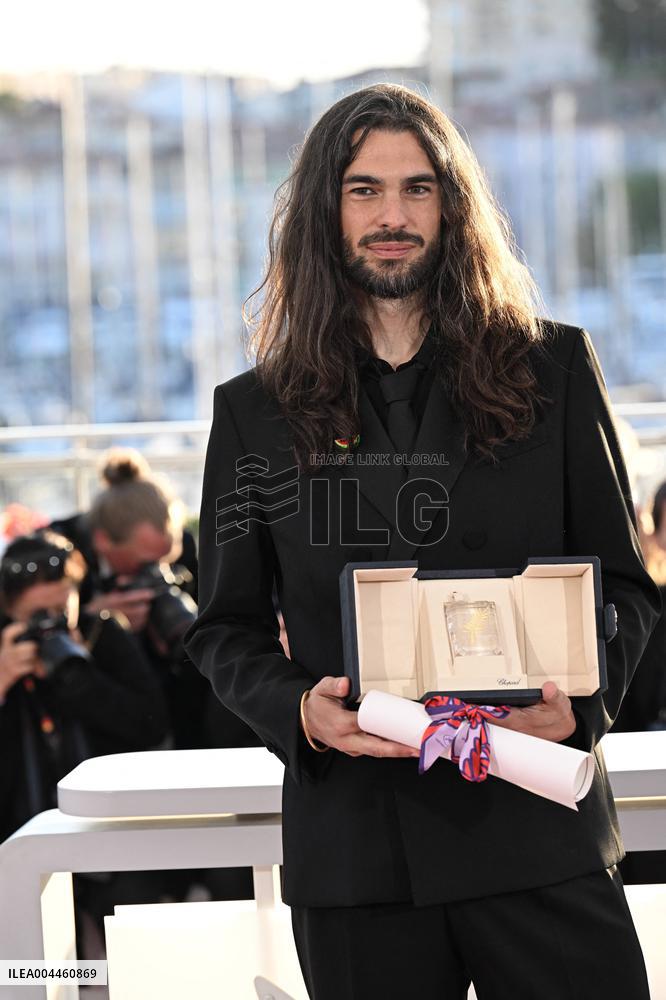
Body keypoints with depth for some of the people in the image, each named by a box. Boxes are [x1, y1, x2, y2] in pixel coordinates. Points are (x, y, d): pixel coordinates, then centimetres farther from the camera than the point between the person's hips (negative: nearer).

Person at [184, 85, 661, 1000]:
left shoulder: (554, 369, 8)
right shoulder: (256, 411, 9)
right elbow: (225, 627, 10)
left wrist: (579, 698, -10)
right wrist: (299, 709, -10)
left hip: (538, 828, 0)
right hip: (355, 846, 1)